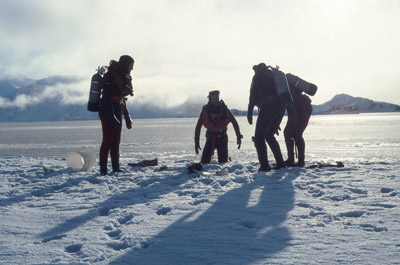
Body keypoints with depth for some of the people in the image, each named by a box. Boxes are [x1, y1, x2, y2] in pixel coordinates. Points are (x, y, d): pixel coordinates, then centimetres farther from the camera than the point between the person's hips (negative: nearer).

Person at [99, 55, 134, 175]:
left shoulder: (123, 77, 14)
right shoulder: (110, 75, -14)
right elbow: (106, 97, -20)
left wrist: (127, 116, 19)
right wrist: (112, 117, -25)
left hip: (117, 112, 9)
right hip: (107, 112, -9)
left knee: (116, 141, 10)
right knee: (108, 141, -7)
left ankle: (116, 168, 16)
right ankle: (103, 170, -3)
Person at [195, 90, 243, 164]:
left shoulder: (224, 109, -3)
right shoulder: (205, 110, -5)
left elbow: (234, 122, 3)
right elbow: (198, 127, 0)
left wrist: (238, 137, -3)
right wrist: (196, 142, -5)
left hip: (222, 138, 1)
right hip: (211, 138, -1)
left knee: (223, 161, -4)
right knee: (205, 160, -13)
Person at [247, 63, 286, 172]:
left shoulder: (258, 77, 7)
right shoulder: (273, 75, 26)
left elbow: (253, 94, -4)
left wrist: (249, 113, -5)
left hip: (268, 107, -7)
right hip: (281, 108, 7)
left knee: (259, 138, -3)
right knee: (269, 135, 20)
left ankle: (264, 165, -15)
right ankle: (280, 162, 15)